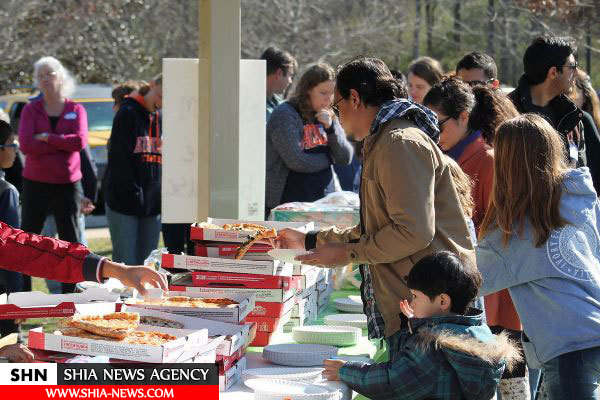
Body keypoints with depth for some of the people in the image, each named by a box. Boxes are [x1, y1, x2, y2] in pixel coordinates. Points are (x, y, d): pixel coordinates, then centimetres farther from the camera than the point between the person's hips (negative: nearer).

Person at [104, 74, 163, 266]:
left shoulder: (163, 120, 12)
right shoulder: (128, 114, -6)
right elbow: (120, 160, -11)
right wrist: (135, 195, -15)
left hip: (153, 205, 6)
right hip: (124, 202, -6)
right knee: (125, 261, -6)